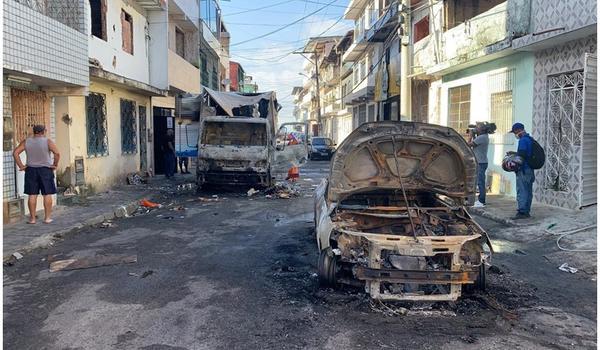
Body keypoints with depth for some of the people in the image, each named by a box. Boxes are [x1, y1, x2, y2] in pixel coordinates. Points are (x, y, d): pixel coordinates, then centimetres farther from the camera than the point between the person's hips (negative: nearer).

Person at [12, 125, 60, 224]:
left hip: (31, 170, 3)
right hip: (46, 170, -3)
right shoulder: (47, 141, -7)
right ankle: (47, 218, 5)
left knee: (32, 195, 6)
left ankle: (32, 218, 10)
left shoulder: (26, 141, 3)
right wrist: (55, 165, -7)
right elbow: (57, 153, -18)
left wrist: (21, 166, 0)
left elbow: (15, 153, -3)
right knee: (47, 194, 3)